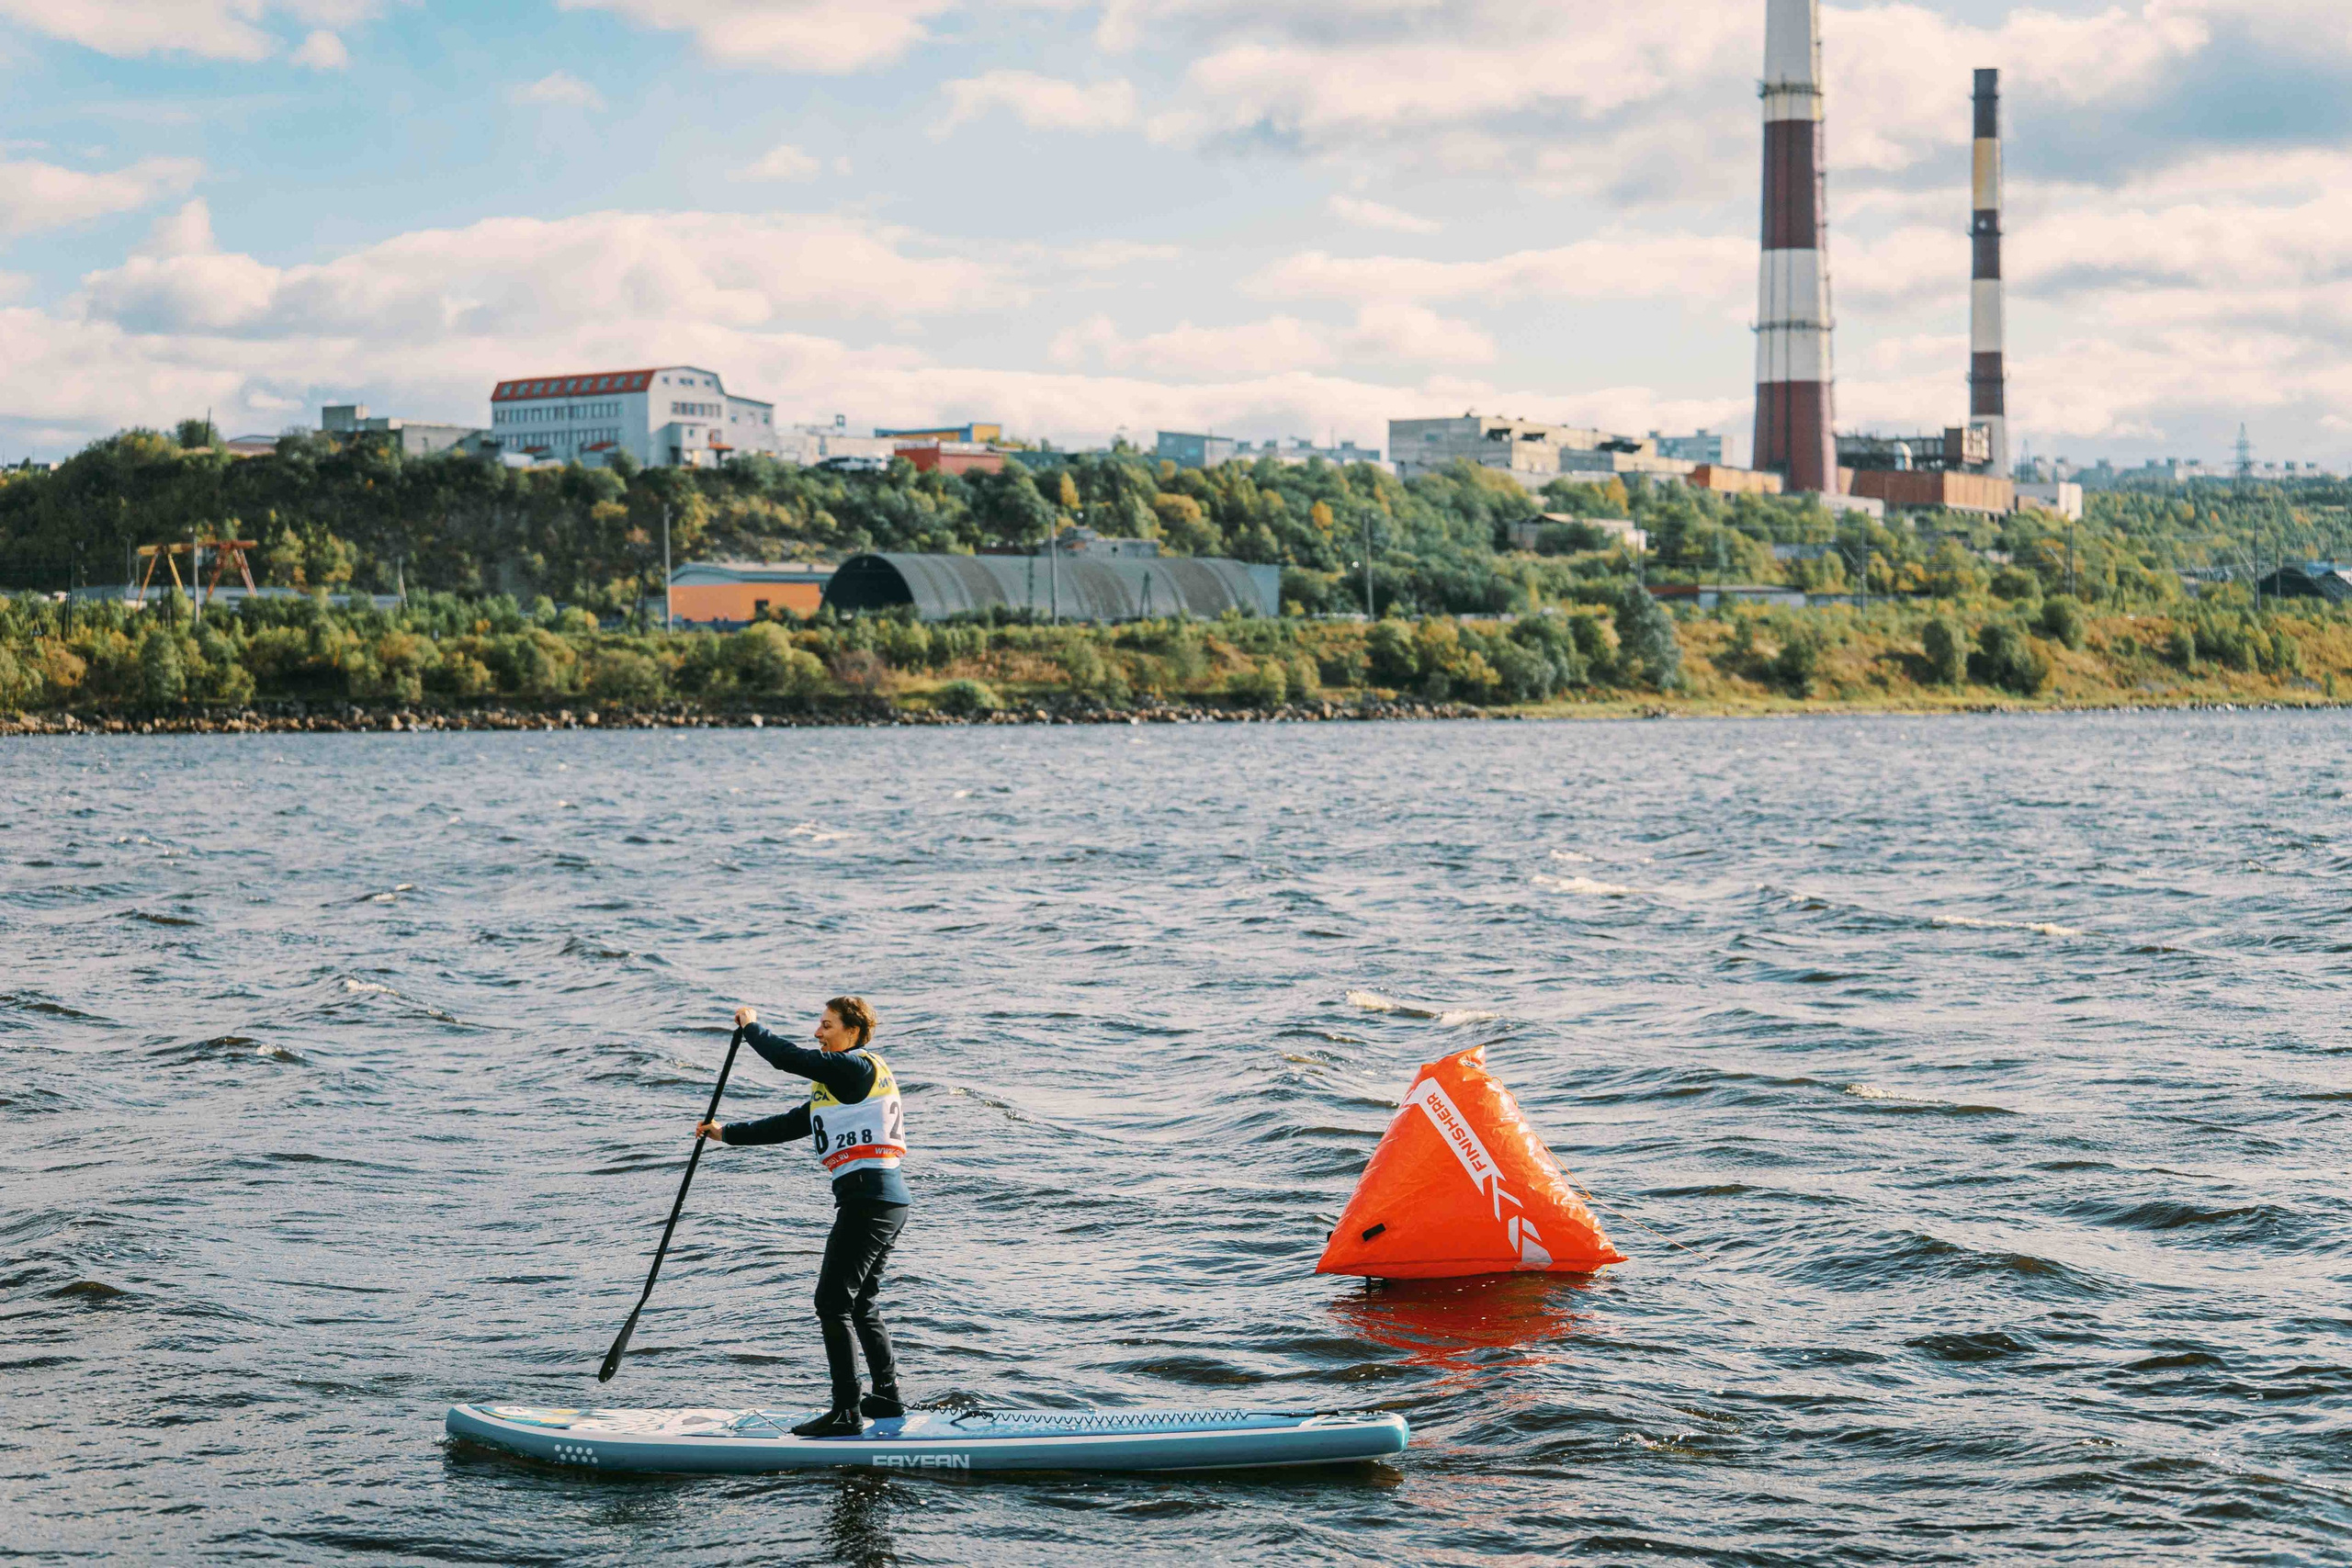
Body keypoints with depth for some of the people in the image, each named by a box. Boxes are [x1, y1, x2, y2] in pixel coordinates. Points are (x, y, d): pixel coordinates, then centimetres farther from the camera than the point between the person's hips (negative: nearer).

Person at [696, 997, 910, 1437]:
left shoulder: (857, 1067, -8)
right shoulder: (841, 1081, 21)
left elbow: (788, 1058, -13)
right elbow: (789, 1126, 23)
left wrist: (751, 1027, 5)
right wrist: (727, 1133, 21)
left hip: (869, 1197, -10)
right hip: (887, 1201, 10)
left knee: (833, 1302, -9)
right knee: (860, 1302, 18)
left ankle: (847, 1413, -10)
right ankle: (888, 1398, 25)